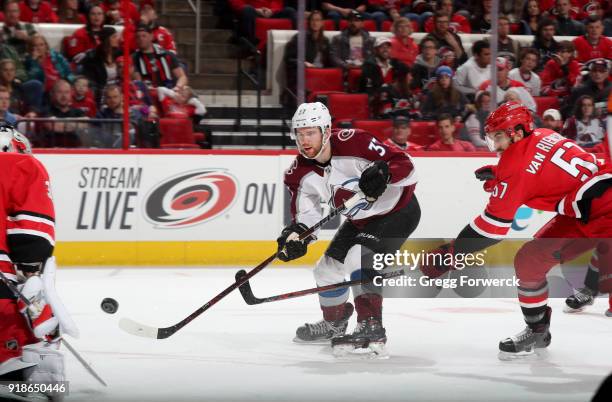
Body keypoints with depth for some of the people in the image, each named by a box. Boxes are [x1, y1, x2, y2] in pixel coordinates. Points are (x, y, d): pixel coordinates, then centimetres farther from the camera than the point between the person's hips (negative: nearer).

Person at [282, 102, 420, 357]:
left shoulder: (354, 143, -30)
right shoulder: (300, 174, -11)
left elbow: (405, 165, -28)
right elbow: (306, 215, -9)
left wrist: (383, 172, -48)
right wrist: (295, 235, -30)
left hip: (397, 210, -8)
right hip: (360, 220, 8)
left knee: (358, 257, -29)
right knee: (328, 268, 9)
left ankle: (371, 328, -26)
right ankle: (334, 324, 37)